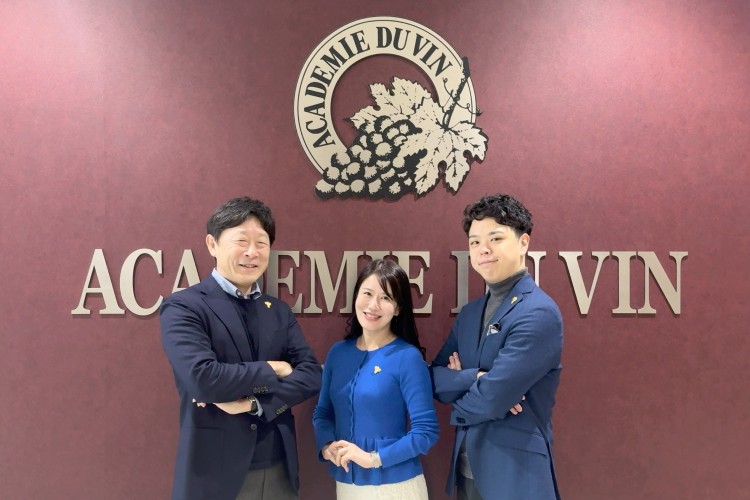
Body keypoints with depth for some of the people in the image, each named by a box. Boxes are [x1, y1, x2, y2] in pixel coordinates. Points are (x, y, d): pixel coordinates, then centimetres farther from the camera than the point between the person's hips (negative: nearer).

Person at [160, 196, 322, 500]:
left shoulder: (279, 311, 7)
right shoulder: (183, 307, -10)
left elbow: (311, 375, -2)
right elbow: (201, 378, -23)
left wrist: (255, 403, -16)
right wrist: (272, 370, -12)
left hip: (278, 468, 5)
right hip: (215, 472, -5)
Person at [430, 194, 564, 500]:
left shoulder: (540, 314, -18)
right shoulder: (469, 313, 7)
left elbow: (492, 400, -23)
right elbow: (434, 377, 2)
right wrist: (475, 378, -17)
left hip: (516, 474, -7)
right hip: (466, 470, 7)